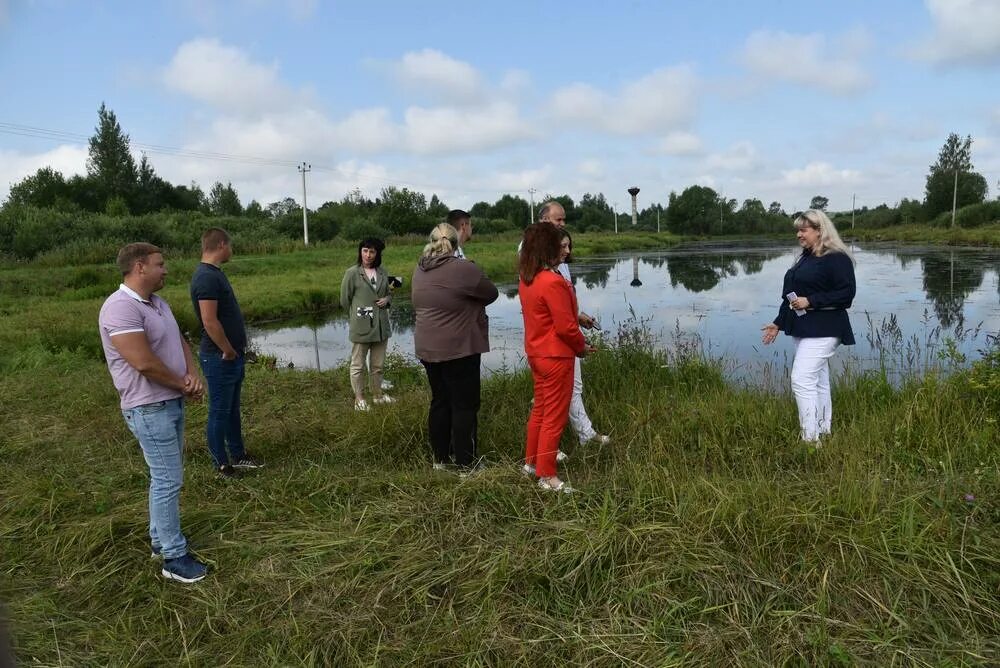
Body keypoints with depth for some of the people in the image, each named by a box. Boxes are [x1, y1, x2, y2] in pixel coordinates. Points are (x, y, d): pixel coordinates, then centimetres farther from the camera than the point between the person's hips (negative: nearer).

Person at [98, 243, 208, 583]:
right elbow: (145, 363, -26)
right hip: (150, 409, -9)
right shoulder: (121, 307, -21)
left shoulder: (157, 303, 10)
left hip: (171, 402, 10)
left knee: (166, 477, 18)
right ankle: (174, 557, 7)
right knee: (168, 481, -4)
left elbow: (180, 341, 14)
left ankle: (160, 539, 31)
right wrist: (183, 385, -12)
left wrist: (193, 375, -6)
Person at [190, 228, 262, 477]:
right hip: (220, 357, -10)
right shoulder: (206, 277, -20)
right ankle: (222, 465, 14)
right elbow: (209, 321, -27)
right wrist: (228, 351, -17)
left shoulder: (215, 273, 12)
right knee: (220, 411, 2)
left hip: (233, 356, 10)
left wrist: (236, 350, 14)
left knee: (232, 409, 19)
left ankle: (238, 455, 31)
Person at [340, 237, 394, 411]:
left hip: (381, 326, 5)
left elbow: (388, 293, 20)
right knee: (358, 365, 5)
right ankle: (359, 399, 17)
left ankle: (377, 395, 31)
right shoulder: (352, 273, -9)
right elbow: (345, 300, -1)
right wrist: (356, 317, 6)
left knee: (378, 364, 16)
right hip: (361, 327, -5)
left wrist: (387, 299, -2)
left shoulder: (382, 273, 5)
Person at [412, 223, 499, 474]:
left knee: (440, 401, 17)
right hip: (459, 349, -7)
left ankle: (440, 459, 26)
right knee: (465, 405, 3)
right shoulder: (463, 269, -17)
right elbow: (492, 293, -4)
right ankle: (466, 465, 9)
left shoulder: (419, 270, 4)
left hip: (428, 348, 7)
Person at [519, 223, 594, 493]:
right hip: (556, 357, -9)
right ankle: (547, 476, 12)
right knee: (555, 417, 2)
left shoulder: (526, 279, 3)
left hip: (536, 353, 9)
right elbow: (566, 327, -22)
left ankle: (531, 462, 33)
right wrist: (581, 346, -5)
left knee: (540, 408, 21)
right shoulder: (553, 282, -24)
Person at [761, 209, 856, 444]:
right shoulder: (804, 258, 17)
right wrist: (778, 323, 18)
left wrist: (810, 301, -21)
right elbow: (791, 295, 21)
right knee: (818, 383, 14)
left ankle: (810, 438, -11)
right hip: (803, 330, 9)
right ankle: (823, 433, 23)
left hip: (822, 331, -9)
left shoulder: (836, 258, -10)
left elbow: (846, 293, -17)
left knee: (802, 381, -16)